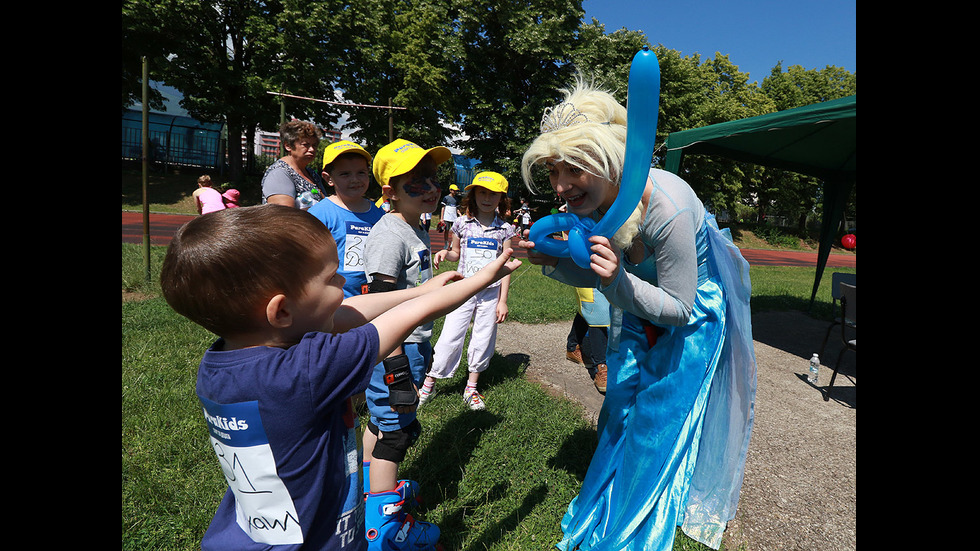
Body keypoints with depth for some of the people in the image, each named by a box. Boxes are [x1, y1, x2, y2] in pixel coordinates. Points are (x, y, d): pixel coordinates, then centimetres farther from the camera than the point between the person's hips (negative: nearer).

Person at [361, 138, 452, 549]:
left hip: (411, 345, 9)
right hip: (392, 349, -9)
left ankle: (368, 484, 45)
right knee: (394, 428, 2)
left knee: (382, 418, 24)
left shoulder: (417, 230, 10)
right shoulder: (389, 234, -20)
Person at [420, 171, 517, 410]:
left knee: (483, 340, 8)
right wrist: (445, 253, -11)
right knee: (450, 337, -2)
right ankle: (429, 382, 17)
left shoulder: (505, 229, 0)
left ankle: (471, 388, 24)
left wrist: (503, 301, -1)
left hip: (491, 293, 1)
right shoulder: (462, 223, 0)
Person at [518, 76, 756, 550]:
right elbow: (596, 276, -2)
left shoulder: (667, 209, -37)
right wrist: (551, 261, -21)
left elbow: (679, 309, -27)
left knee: (657, 426, 4)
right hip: (635, 316, 6)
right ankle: (601, 513, 43)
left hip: (689, 318, -6)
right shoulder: (587, 200, -17)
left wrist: (620, 281, -43)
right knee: (619, 414, 17)